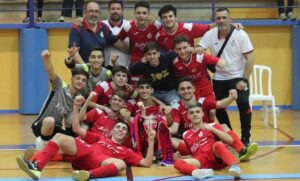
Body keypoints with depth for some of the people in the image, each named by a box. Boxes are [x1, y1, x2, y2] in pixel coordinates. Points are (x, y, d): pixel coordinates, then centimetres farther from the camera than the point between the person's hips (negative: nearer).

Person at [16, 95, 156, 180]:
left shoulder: (126, 151, 30)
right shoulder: (99, 138, 36)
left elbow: (147, 164, 19)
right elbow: (76, 128, 30)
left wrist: (151, 141, 12)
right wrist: (76, 106, 22)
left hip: (98, 161, -2)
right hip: (82, 149, 2)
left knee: (121, 164, -35)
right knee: (60, 137, -24)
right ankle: (37, 166, -47)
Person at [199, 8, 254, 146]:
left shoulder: (240, 34, -12)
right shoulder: (210, 35, -6)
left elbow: (249, 58, -11)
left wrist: (244, 80, -17)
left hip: (237, 77, -3)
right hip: (219, 78, 4)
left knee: (243, 104, -21)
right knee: (218, 108, 7)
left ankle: (245, 138, -8)